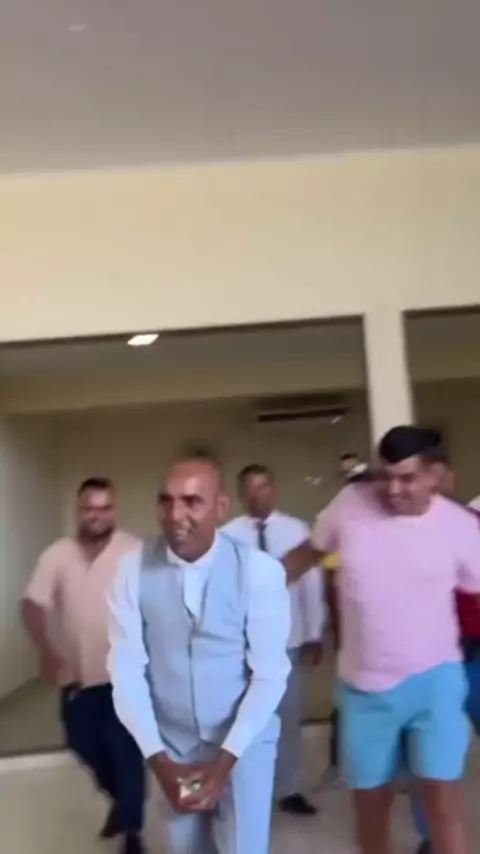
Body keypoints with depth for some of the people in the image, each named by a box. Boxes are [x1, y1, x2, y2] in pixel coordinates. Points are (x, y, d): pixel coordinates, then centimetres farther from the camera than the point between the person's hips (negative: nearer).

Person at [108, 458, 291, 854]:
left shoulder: (260, 570, -19)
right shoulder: (134, 569, -14)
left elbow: (270, 673, -12)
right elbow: (127, 669, -9)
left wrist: (226, 758, -15)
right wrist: (157, 758, -11)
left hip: (245, 741, -2)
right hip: (172, 744, 2)